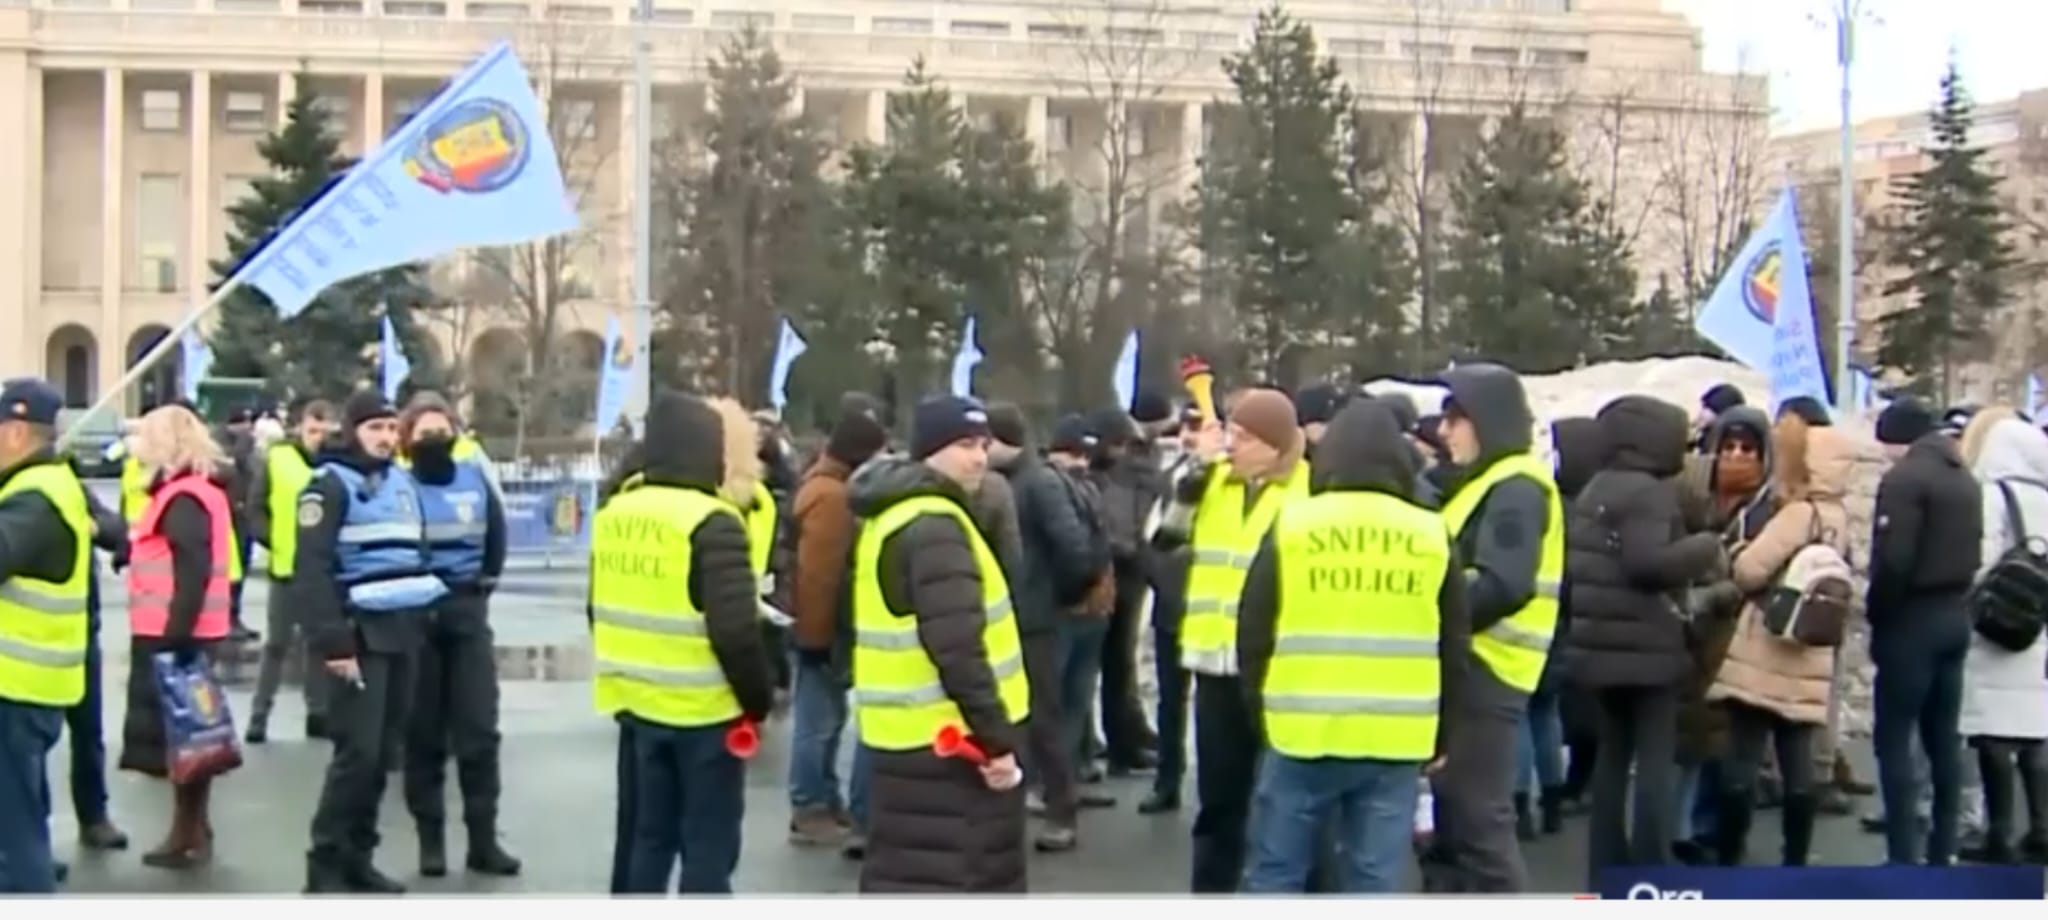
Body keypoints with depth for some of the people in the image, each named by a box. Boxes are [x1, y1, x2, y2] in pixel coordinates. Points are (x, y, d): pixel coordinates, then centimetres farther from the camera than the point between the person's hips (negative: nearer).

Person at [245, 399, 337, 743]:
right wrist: (271, 540, -11)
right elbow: (256, 507, 1)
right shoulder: (276, 458, -3)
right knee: (277, 643, 7)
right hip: (286, 566, -1)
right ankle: (259, 714, 15)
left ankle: (319, 712, 21)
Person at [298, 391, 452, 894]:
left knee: (384, 752, 10)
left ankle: (357, 857, 19)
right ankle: (326, 864, 0)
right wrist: (333, 641, -21)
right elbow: (311, 570, -15)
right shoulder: (331, 485, -7)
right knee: (358, 751, -10)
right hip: (361, 632, -7)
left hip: (404, 630, 7)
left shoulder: (403, 482, 16)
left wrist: (425, 614, 17)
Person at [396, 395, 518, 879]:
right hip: (416, 616, -3)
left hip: (468, 612, 3)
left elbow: (496, 536, 18)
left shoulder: (475, 479, 4)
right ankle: (431, 839, 13)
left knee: (479, 729, 1)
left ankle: (483, 839, 8)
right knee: (424, 733, 5)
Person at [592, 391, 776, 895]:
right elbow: (735, 630, -21)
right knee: (709, 844, 2)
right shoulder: (711, 523, -18)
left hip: (639, 703, 7)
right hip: (705, 709, -7)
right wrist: (760, 697, -8)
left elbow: (602, 611, 14)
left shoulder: (614, 514, 6)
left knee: (650, 834, 17)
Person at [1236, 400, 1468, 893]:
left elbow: (1254, 632, 3)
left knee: (1277, 870, 9)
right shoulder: (1432, 536, 4)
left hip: (1303, 730, -1)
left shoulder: (1290, 526, -1)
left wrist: (1259, 709, 16)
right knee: (1374, 882, 6)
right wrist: (1439, 734, 19)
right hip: (1397, 737, 1)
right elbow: (1454, 649, 9)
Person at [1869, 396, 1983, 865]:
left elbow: (1893, 561, -21)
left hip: (1912, 619, -9)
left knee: (1893, 740, -4)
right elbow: (1972, 553, 14)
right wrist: (1953, 595, 13)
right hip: (1954, 616, 9)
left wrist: (1876, 615, -9)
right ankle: (1941, 853, 17)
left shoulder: (1904, 478, -15)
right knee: (1944, 739, 13)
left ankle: (1903, 860, -5)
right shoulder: (1966, 479, 14)